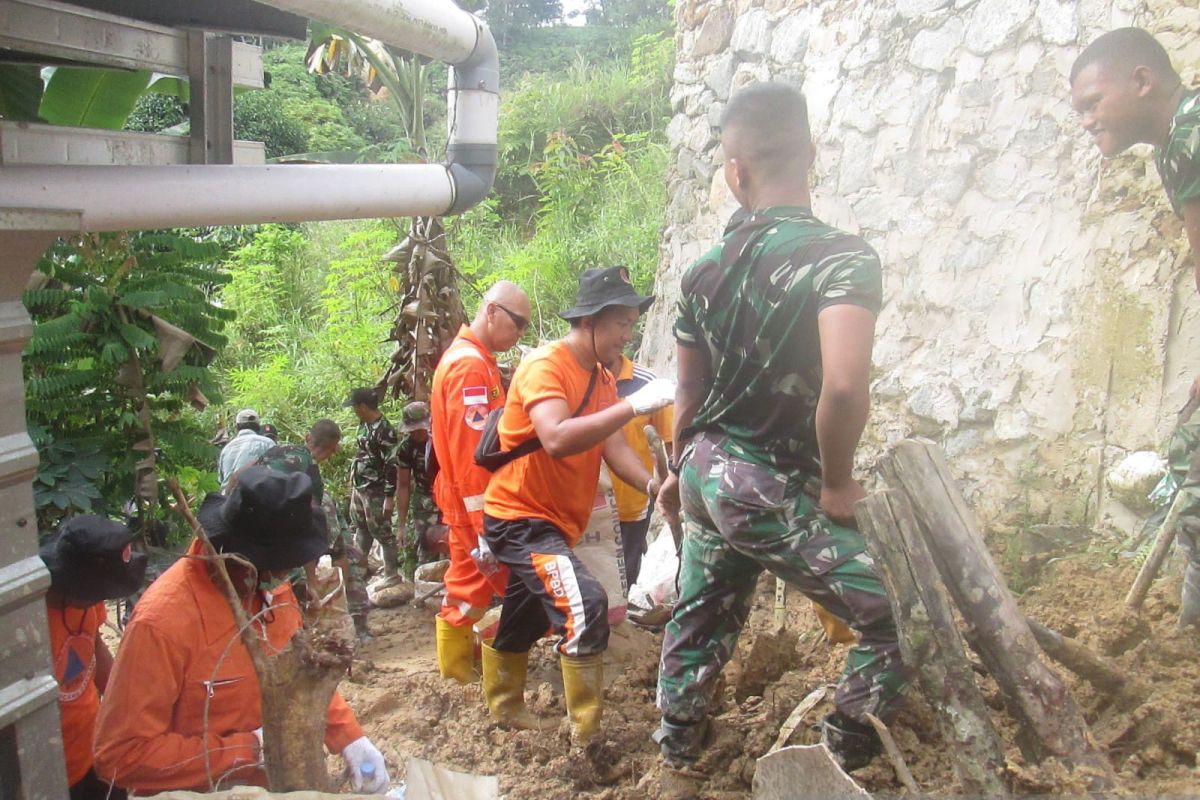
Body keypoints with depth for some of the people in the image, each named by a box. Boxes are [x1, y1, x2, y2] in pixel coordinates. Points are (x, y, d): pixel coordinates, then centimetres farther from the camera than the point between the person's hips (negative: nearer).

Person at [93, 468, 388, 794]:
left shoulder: (272, 586, -7)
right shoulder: (162, 619, -27)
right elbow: (121, 754, -24)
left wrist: (350, 739, -5)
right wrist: (251, 748, -23)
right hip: (199, 791, -6)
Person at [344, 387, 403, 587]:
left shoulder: (384, 430, -21)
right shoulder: (365, 424, 7)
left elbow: (392, 466, -22)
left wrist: (389, 497, -21)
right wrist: (354, 482, 21)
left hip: (375, 492, -9)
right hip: (359, 488, 9)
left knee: (382, 532, -1)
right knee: (361, 528, 22)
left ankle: (392, 576, 9)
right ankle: (360, 566, 39)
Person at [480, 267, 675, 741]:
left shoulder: (603, 379, 7)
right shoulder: (545, 366, -19)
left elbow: (613, 446, -4)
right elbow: (557, 439, -36)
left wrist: (653, 485, -22)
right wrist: (635, 404, -39)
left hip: (556, 521, 9)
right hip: (521, 516, -9)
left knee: (524, 620, 23)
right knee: (583, 604, -24)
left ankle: (504, 707, 43)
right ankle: (586, 736, -15)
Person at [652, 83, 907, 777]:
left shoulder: (706, 270, 3)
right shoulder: (842, 257, -19)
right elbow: (844, 388, -34)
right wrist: (837, 486, -16)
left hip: (705, 472, 8)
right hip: (772, 487, -7)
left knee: (703, 614, 27)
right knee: (901, 617, 6)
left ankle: (678, 740, 46)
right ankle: (844, 760, 20)